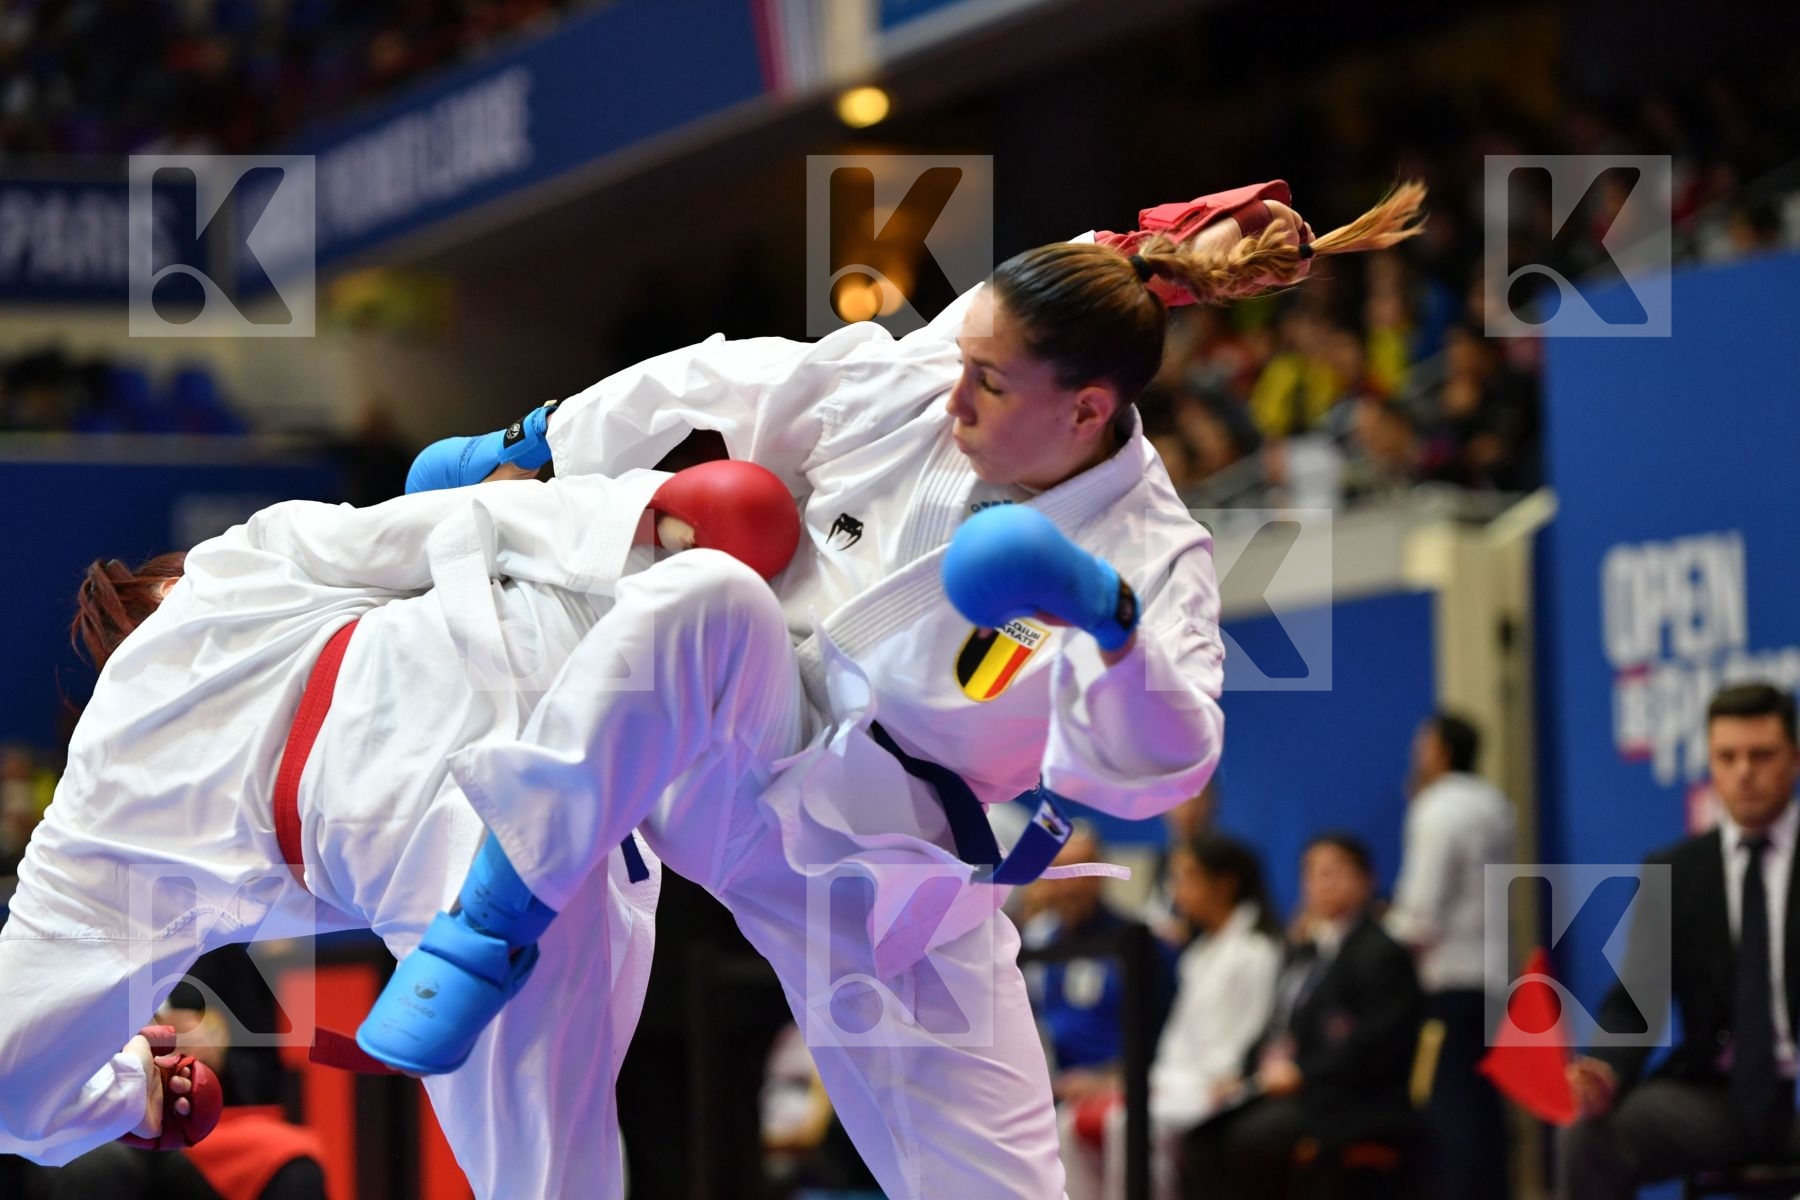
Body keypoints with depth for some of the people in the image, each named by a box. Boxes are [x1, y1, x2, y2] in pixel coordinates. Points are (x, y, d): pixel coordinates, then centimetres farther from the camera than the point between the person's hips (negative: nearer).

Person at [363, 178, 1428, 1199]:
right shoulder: (900, 390, -7)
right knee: (708, 603, -34)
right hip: (735, 765, 1)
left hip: (890, 878, -1)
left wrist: (1111, 623, -44)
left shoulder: (1152, 557, -13)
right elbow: (708, 394, 7)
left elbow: (1153, 767, -26)